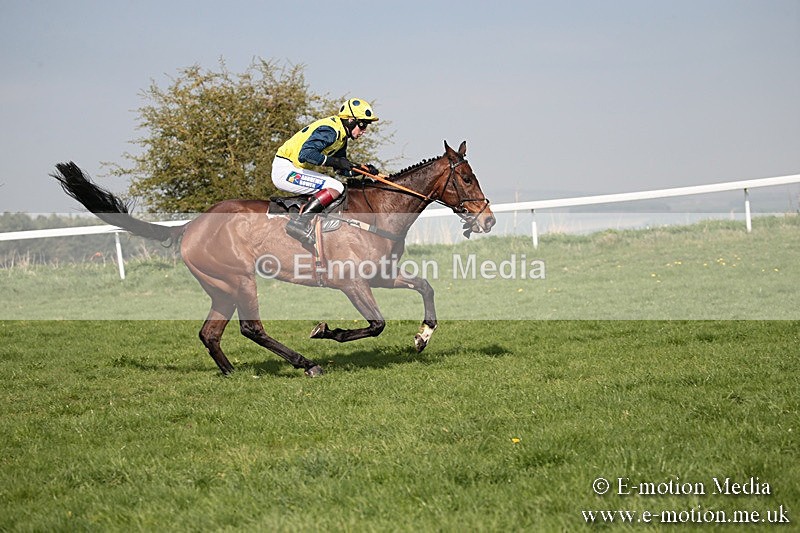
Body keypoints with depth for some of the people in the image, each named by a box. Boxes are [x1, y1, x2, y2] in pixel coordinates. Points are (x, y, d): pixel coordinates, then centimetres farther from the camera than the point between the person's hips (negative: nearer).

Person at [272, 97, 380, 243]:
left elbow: (342, 169, 18)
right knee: (336, 187, -20)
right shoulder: (329, 130, -18)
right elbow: (305, 154, -31)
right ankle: (299, 222, -26)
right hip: (285, 170, -10)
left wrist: (363, 169, 2)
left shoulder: (341, 136, 13)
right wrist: (336, 161, -28)